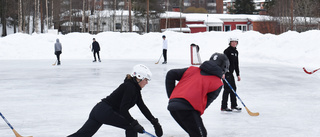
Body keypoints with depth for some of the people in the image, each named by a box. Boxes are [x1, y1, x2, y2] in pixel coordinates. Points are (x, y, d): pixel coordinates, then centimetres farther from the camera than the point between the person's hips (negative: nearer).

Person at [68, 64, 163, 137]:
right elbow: (123, 109, -22)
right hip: (105, 112, -9)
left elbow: (143, 107, 19)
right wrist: (134, 124, -18)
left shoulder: (135, 88, 15)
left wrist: (155, 122, 17)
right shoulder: (129, 87, -15)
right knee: (131, 127, -2)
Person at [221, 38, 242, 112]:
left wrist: (238, 74, 18)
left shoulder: (236, 52, 14)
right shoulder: (227, 51, -11)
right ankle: (223, 107, -7)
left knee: (233, 88, 12)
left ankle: (234, 105, 23)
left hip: (231, 72, 9)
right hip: (225, 72, -8)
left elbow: (236, 64, 20)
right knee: (227, 88, -10)